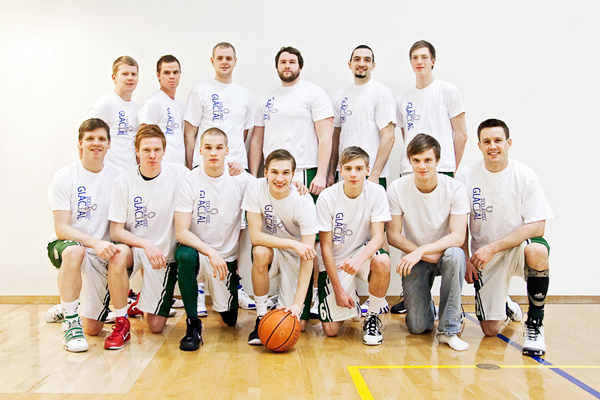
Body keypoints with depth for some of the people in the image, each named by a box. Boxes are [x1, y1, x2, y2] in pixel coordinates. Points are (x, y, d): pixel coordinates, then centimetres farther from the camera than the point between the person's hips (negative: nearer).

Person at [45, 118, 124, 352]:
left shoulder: (117, 177, 0)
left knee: (93, 329, 1)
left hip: (101, 256, 3)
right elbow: (61, 228, -14)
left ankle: (66, 309, 37)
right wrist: (94, 242, -30)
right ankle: (70, 321, -23)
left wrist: (117, 247, -16)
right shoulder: (64, 178, -7)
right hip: (67, 245, -2)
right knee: (74, 251, -41)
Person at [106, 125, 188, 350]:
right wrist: (146, 244, -26)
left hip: (164, 254, 1)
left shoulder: (179, 174, -10)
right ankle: (121, 324, -18)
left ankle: (143, 304, 39)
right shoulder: (124, 182, -11)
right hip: (134, 246, 0)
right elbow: (116, 231, -10)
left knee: (155, 327, 1)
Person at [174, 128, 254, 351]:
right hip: (196, 248, -2)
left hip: (228, 255, 3)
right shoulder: (189, 182, -14)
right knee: (185, 256, -38)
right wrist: (210, 252, -33)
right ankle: (193, 324, -22)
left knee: (230, 319, 5)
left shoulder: (241, 179, -7)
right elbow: (181, 232, -19)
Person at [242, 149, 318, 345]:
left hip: (294, 257, -1)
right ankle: (261, 317, -15)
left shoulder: (304, 201, -23)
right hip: (270, 250, 1)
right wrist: (292, 244, -34)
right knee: (260, 252, -37)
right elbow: (255, 236, -20)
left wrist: (298, 302, -31)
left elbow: (307, 255, -25)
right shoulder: (255, 188, -18)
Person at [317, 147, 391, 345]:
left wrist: (359, 259, -41)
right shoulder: (327, 197, -16)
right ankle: (351, 303, 25)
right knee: (331, 330, -11)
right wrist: (338, 289, -15)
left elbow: (378, 236, -18)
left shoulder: (376, 192, -13)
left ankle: (373, 317, -10)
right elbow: (326, 247, -12)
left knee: (382, 261, -37)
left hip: (363, 251, 1)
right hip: (334, 262, -1)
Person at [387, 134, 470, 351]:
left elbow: (458, 236, -22)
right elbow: (393, 235, -9)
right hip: (414, 259, 0)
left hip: (445, 253, 0)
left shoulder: (455, 189, -15)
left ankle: (449, 329, -21)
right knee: (417, 328, -12)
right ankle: (426, 306, 28)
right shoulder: (397, 189, -12)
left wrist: (421, 250, -34)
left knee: (455, 255, -38)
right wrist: (424, 255, -20)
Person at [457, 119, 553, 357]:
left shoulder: (526, 176, -10)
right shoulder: (467, 177, -5)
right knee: (490, 330, -4)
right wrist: (466, 260, -4)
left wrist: (493, 247, -22)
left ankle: (535, 325, -16)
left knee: (536, 251, -39)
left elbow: (537, 227, -16)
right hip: (484, 258, 2)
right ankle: (506, 307, 36)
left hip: (518, 248, -1)